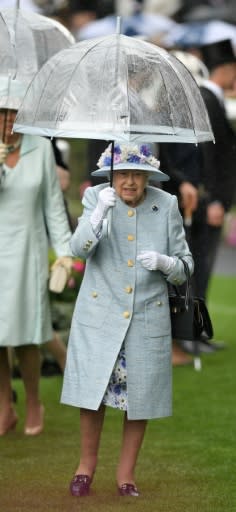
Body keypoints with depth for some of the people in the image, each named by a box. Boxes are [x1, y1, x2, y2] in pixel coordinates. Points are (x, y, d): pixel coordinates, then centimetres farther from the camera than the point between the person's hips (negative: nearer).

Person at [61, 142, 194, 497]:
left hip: (148, 317, 1)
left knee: (140, 396, 6)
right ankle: (87, 464, 21)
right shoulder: (96, 198, -4)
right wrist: (99, 212, -32)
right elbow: (79, 249, -17)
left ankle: (126, 472, 20)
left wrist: (163, 262, -19)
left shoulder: (167, 206, -2)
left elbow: (185, 268, 3)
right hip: (100, 314, -1)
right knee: (93, 390, 2)